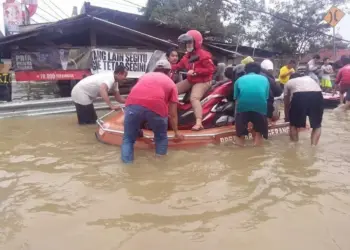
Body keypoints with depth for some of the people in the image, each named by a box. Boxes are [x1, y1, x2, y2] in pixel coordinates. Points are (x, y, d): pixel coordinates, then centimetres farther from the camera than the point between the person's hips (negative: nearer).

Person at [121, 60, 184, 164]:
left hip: (133, 105, 2)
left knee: (128, 139, 20)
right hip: (156, 107, -1)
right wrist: (176, 132, 43)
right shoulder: (171, 83, 29)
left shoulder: (145, 75, 36)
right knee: (161, 137, 26)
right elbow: (173, 114, 28)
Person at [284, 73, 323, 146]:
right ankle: (313, 146, 4)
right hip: (317, 95, 2)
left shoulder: (289, 82, 34)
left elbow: (286, 103, 39)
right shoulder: (309, 78, 41)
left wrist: (287, 118, 55)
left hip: (299, 96, -2)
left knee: (293, 124, 21)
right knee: (317, 125, 21)